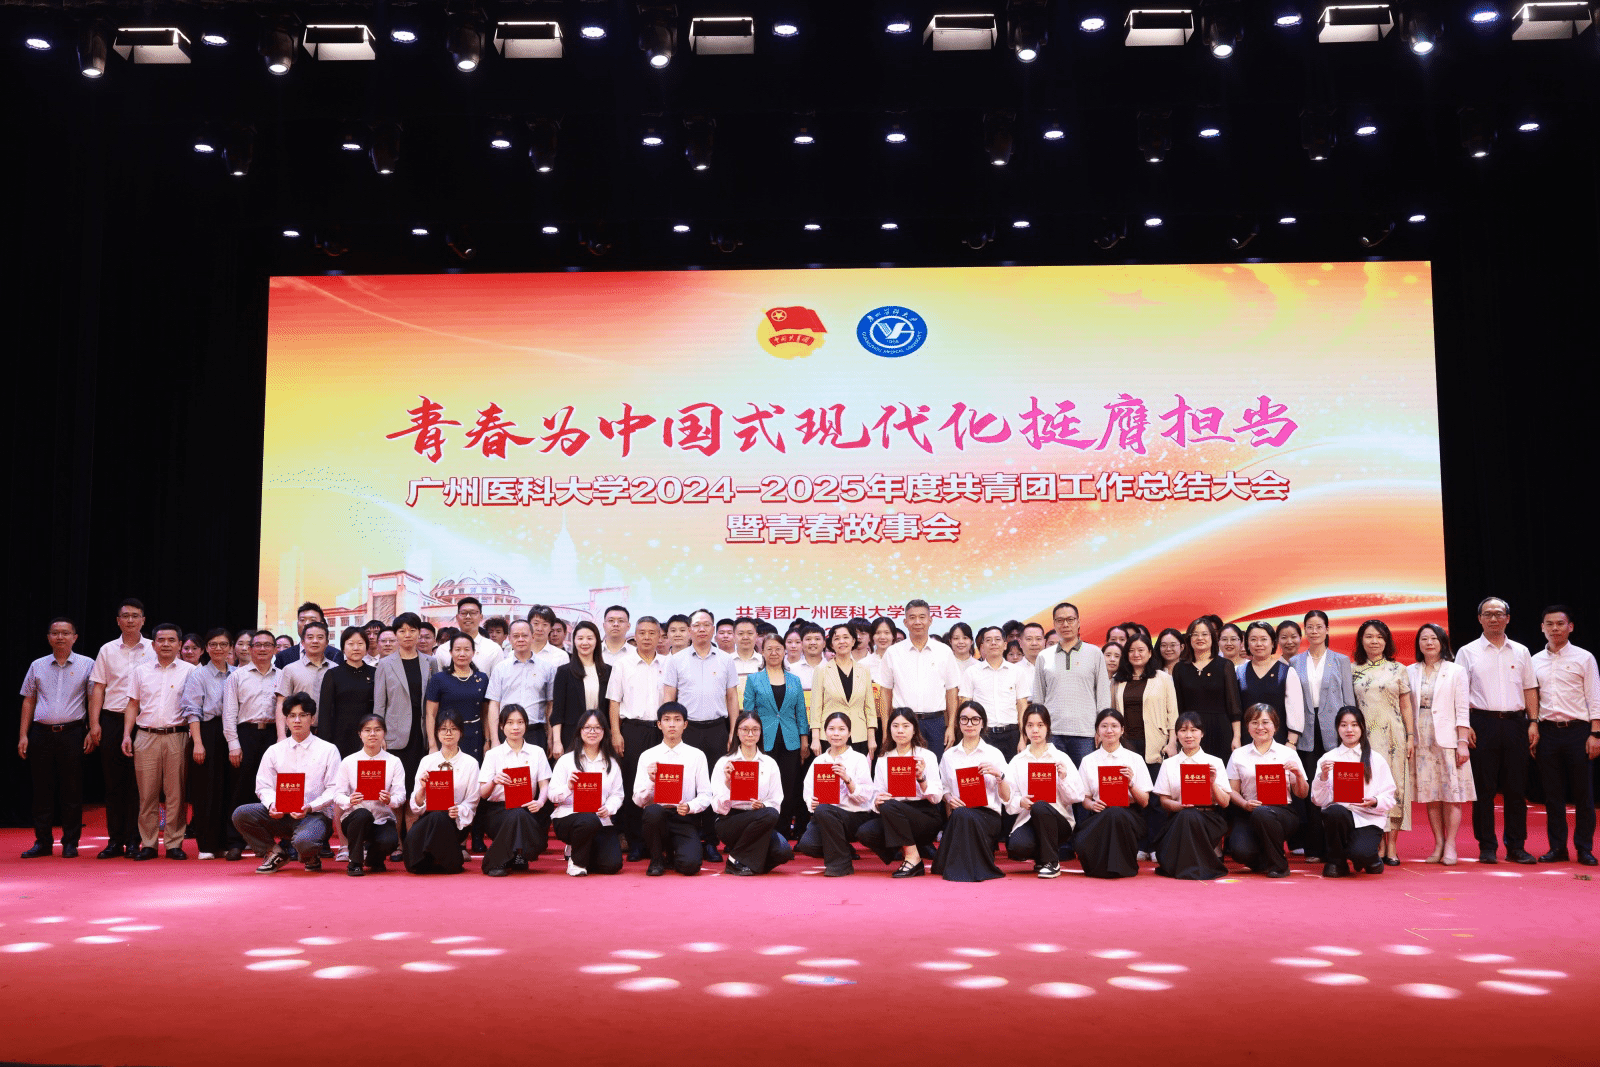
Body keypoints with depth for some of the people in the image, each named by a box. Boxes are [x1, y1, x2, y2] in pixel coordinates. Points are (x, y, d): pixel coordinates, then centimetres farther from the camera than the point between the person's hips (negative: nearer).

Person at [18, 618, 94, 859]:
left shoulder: (87, 665, 4)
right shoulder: (37, 666, 12)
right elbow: (28, 701, 14)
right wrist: (23, 735, 7)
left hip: (72, 733, -2)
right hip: (41, 734, 2)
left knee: (72, 791, 0)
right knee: (42, 789, 5)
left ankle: (70, 843, 6)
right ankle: (42, 842, 13)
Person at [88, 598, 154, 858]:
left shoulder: (154, 650, 4)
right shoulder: (107, 650, 10)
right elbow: (98, 688, 9)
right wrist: (94, 723, 0)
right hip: (112, 720, 2)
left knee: (137, 783, 0)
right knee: (114, 782, 5)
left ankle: (133, 840, 6)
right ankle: (114, 840, 10)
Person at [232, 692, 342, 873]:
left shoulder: (328, 750, 3)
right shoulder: (274, 751, 14)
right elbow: (264, 786, 10)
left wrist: (309, 807, -19)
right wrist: (272, 804, -13)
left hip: (314, 814, -4)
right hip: (281, 815, 4)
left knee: (304, 842, -36)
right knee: (241, 814, -20)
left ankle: (311, 856, 6)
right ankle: (274, 852, 3)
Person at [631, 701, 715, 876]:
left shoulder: (697, 755, 8)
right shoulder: (647, 756, 8)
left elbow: (705, 796, 4)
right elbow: (638, 800, 4)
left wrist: (689, 807, -16)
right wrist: (651, 781, -15)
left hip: (685, 818, 0)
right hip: (655, 816, 0)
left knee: (690, 865, -26)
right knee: (653, 811, -37)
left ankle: (672, 852, 15)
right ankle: (656, 859, -6)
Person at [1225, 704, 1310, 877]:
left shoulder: (1288, 753, 10)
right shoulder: (1238, 755, 11)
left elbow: (1302, 795, 10)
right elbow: (1232, 791, 9)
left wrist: (1298, 775, -9)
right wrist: (1245, 804, -12)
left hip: (1282, 810, -1)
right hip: (1248, 812, 1)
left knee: (1262, 813, -38)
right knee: (1240, 851, -29)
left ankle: (1278, 864, -13)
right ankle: (1261, 862, 10)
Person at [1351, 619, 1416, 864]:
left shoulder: (1398, 669, 7)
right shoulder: (1354, 672, 7)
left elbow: (1406, 707, 8)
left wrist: (1411, 737, 3)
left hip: (1393, 736, 0)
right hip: (1365, 737, 0)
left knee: (1394, 785, -2)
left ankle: (1392, 846, 3)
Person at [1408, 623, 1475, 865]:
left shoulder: (1455, 671, 4)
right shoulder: (1410, 672, 11)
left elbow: (1462, 710, 0)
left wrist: (1463, 742, -7)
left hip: (1448, 740, -2)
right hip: (1421, 741, 2)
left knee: (1452, 793, -5)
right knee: (1430, 795, 3)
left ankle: (1450, 846, -1)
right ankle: (1438, 845, 9)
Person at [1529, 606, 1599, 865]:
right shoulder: (1535, 661, 10)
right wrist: (1531, 730, 5)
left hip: (1577, 730, -3)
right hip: (1547, 730, 3)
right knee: (1552, 794, 6)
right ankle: (1557, 848, 13)